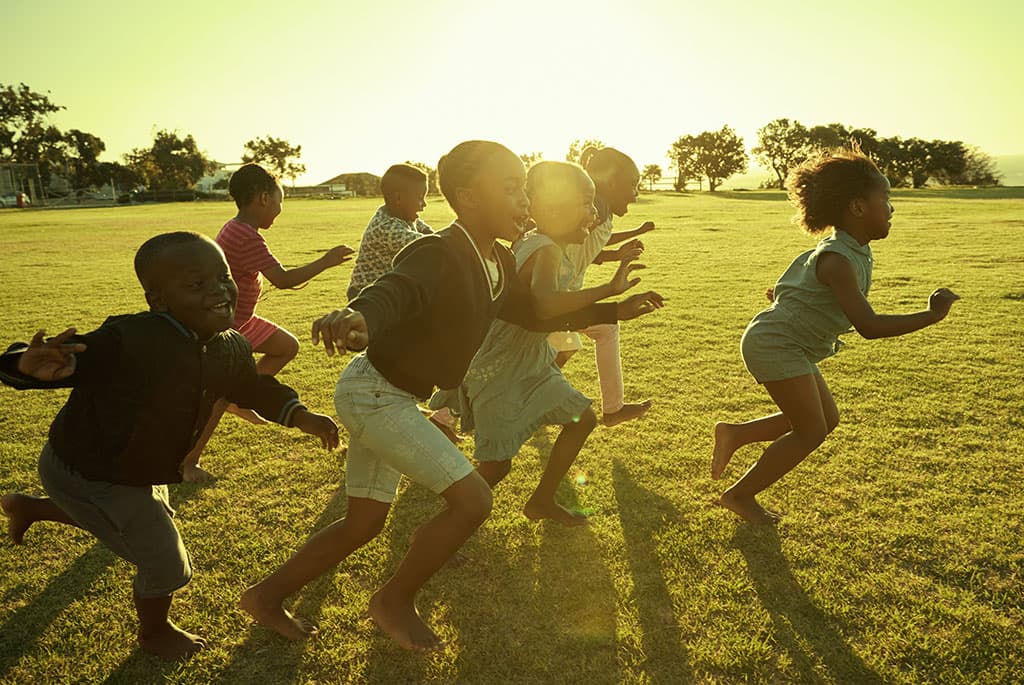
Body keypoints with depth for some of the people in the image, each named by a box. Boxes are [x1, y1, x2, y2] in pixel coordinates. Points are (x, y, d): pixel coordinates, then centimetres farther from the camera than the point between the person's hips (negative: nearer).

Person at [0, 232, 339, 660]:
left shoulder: (230, 350, -14)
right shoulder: (127, 342, -37)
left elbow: (253, 388, 5)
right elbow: (63, 361, -36)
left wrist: (300, 416, -5)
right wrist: (36, 365, -59)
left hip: (139, 468, 8)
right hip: (87, 476, -8)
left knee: (154, 521, 37)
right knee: (166, 566, 2)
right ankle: (155, 633, 38)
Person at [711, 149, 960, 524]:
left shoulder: (856, 252, 7)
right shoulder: (838, 261, -25)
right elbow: (868, 325, -32)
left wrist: (784, 295, 40)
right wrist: (931, 315, -27)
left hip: (793, 347, 10)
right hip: (774, 343, -10)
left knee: (827, 419, 13)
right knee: (811, 431, -3)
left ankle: (735, 433, 19)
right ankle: (740, 495, 9)